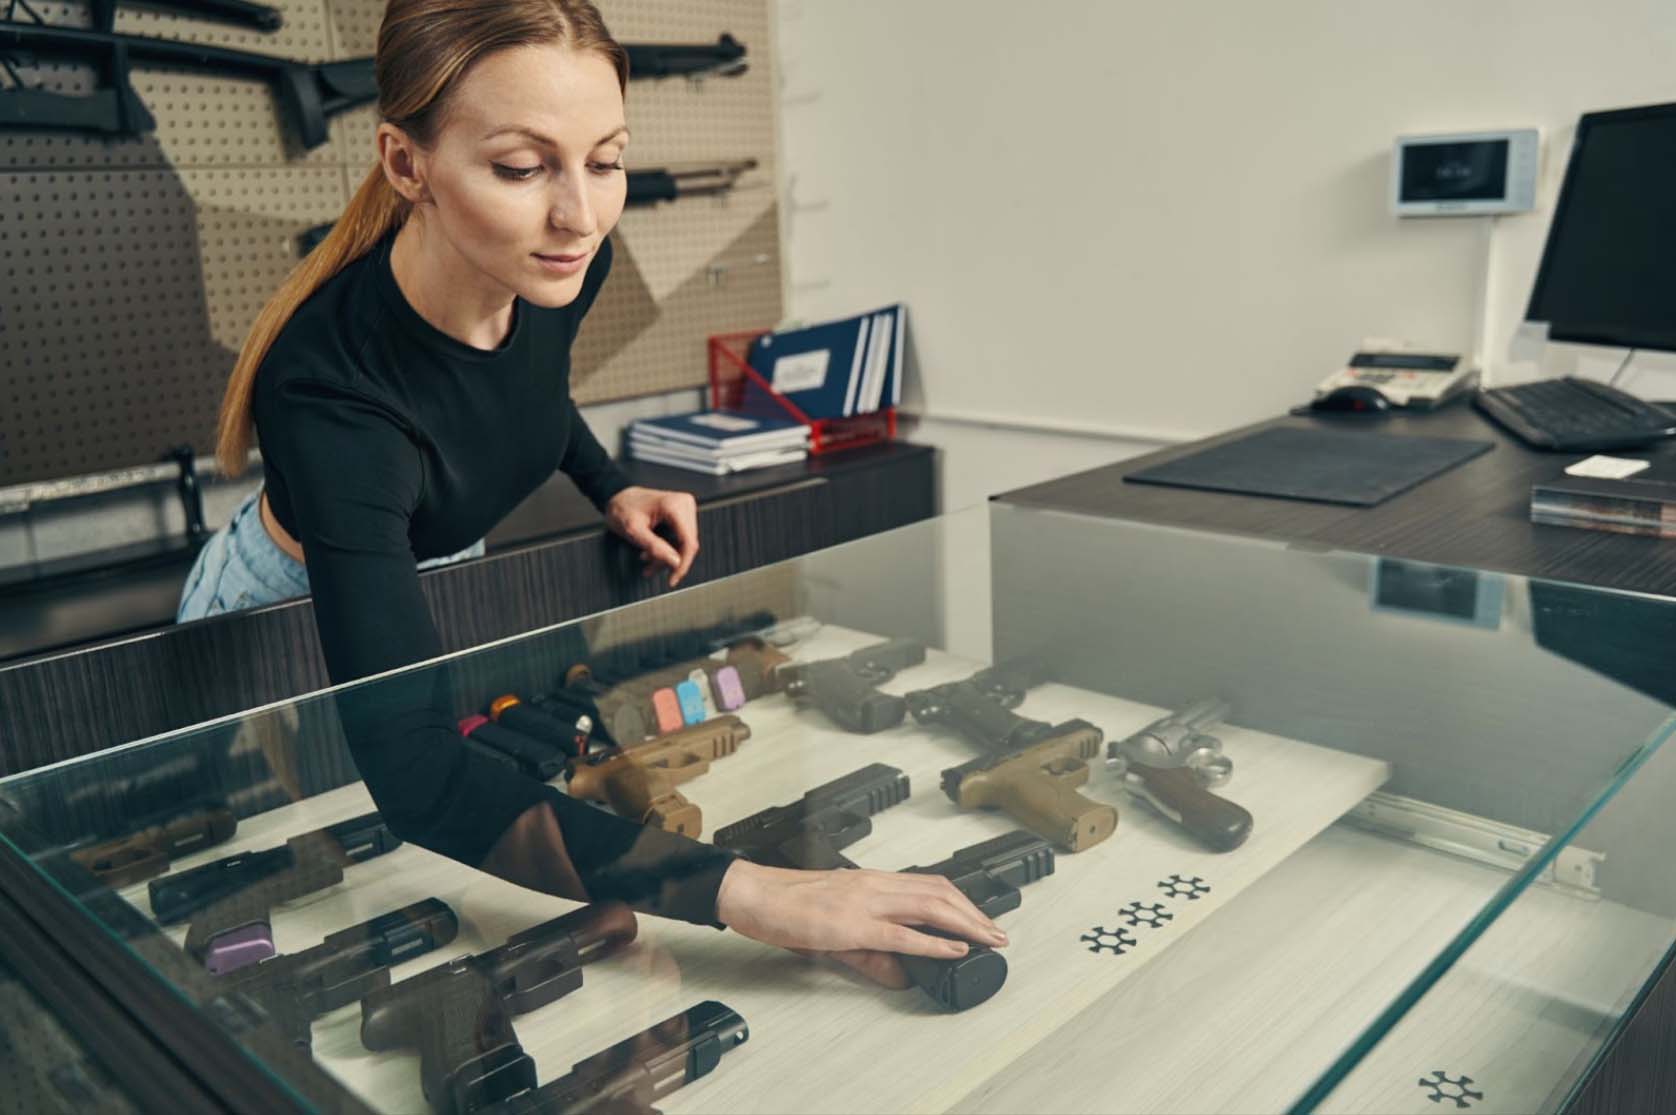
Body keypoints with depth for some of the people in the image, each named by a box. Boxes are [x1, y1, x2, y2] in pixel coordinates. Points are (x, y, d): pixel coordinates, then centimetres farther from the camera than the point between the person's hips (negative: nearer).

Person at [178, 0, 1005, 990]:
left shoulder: (563, 268, -23)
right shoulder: (330, 386, -43)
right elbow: (413, 770, -51)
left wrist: (612, 490, -11)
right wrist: (739, 890, -60)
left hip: (444, 580, 5)